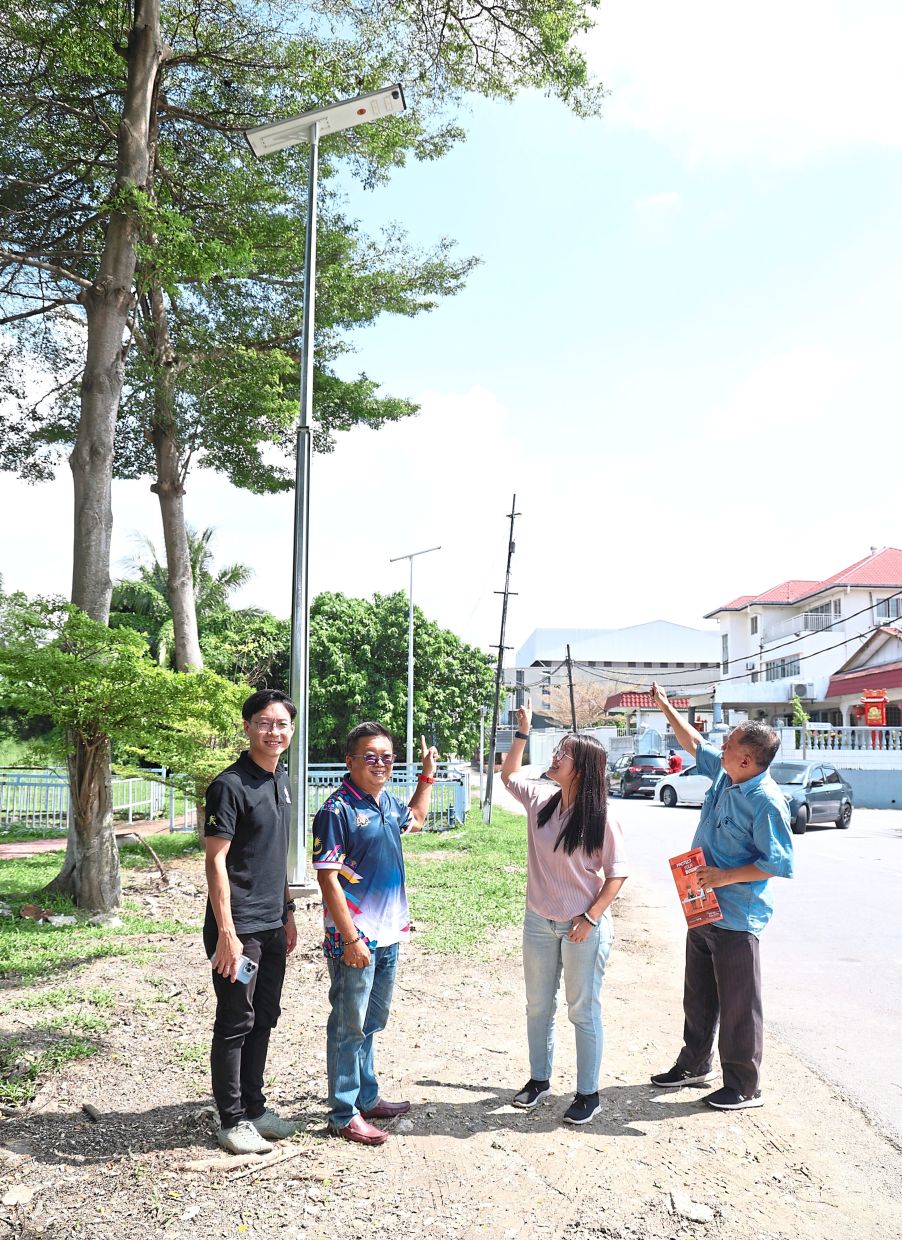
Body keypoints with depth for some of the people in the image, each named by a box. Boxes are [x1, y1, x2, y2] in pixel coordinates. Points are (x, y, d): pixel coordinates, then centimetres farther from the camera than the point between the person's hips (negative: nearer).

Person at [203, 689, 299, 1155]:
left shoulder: (280, 779, 9)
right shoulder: (231, 784, -15)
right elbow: (216, 861, -18)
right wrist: (226, 932, -21)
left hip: (271, 926, 8)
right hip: (238, 928, -8)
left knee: (263, 1018, 16)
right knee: (235, 1022, 4)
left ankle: (254, 1105, 31)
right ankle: (232, 1120, 18)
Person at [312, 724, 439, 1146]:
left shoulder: (388, 801, 6)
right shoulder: (338, 810, -18)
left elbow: (415, 819, 31)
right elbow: (327, 878, -20)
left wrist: (427, 775, 24)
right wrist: (350, 939, -21)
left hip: (388, 936, 8)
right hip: (355, 939, -8)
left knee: (370, 1023, 21)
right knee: (349, 1027, 5)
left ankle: (367, 1097, 36)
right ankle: (343, 1115, 19)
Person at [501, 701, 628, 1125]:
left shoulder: (599, 818, -16)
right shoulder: (540, 799, -2)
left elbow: (616, 874, -11)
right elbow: (508, 774, 17)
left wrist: (591, 918, -16)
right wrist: (522, 732, 10)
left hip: (584, 929, -5)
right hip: (539, 922, 6)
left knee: (583, 1012, 7)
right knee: (538, 1007, 18)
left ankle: (588, 1094, 22)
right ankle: (539, 1079, 36)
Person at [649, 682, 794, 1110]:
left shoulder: (767, 802, -22)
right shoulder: (723, 774, 2)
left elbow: (780, 864, -22)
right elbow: (695, 744, 20)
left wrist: (725, 876, -23)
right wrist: (666, 707, 24)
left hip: (736, 918, -9)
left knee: (739, 1006, 4)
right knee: (698, 997, 21)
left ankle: (744, 1087, 20)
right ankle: (695, 1064, 38)